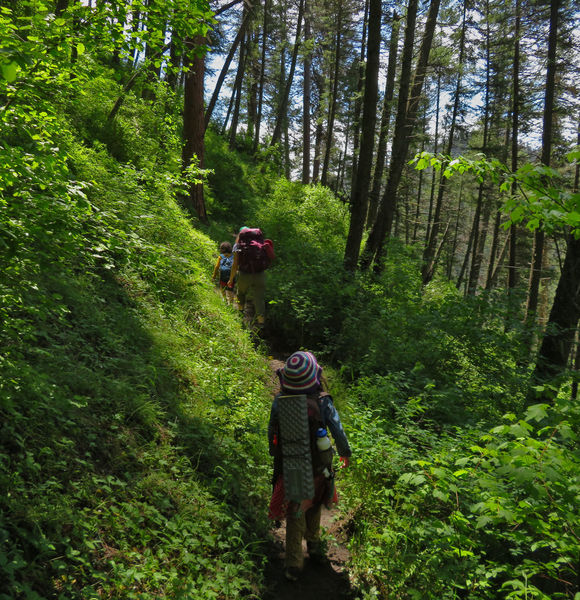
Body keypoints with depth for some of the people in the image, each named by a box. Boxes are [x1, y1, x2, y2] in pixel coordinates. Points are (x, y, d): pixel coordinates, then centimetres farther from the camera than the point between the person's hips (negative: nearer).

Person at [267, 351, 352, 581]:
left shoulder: (279, 401, -18)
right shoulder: (323, 403, -23)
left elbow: (272, 432, -4)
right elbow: (339, 433, -12)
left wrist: (274, 453, 15)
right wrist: (345, 454, 9)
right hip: (317, 466, 0)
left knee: (294, 512, 15)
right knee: (314, 503, 26)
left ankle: (293, 564, 16)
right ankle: (313, 544, 45)